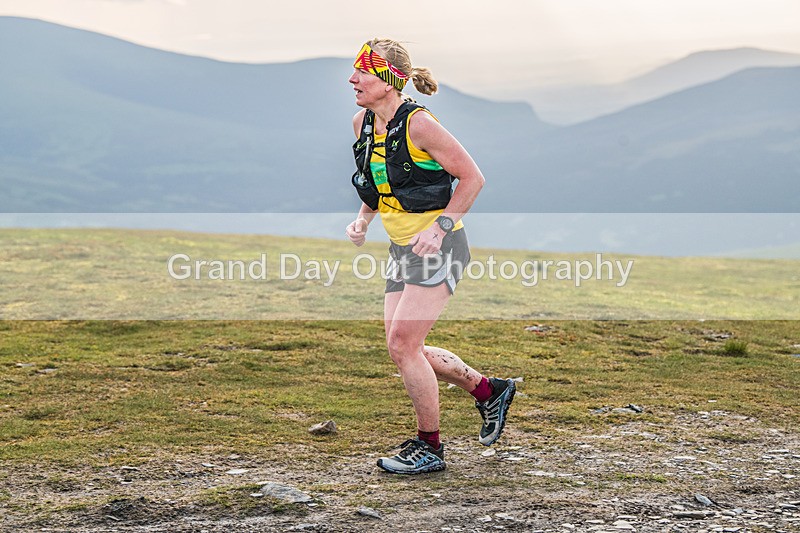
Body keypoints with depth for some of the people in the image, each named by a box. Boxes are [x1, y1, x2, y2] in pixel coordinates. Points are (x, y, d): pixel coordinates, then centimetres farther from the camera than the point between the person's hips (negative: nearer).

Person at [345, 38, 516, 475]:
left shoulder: (418, 124, -19)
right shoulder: (363, 123, 4)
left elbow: (472, 177, -14)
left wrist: (439, 227, -20)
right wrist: (363, 218, 6)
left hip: (438, 247, -8)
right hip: (402, 248, 8)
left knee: (403, 343, -13)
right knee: (403, 348, 7)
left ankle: (428, 447, 1)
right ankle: (489, 391, 26)